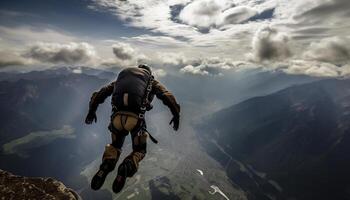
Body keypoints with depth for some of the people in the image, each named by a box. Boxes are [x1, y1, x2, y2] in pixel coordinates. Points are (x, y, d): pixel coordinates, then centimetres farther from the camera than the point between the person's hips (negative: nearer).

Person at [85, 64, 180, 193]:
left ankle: (106, 165, 1)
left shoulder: (121, 77, 27)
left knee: (115, 145, 31)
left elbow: (100, 93, 24)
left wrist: (91, 111, 32)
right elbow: (168, 97, 5)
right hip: (136, 118, -2)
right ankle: (127, 166, -11)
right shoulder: (151, 81, 20)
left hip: (117, 116, 3)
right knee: (139, 150, 21)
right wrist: (176, 115, 12)